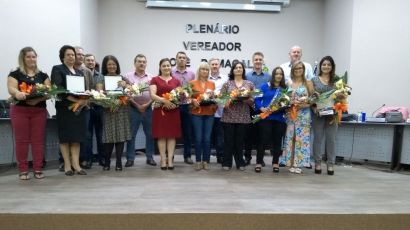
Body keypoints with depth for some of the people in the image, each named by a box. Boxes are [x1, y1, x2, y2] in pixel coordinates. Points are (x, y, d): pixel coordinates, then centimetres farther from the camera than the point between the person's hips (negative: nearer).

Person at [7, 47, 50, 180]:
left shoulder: (43, 75, 12)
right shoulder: (15, 74, 6)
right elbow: (11, 89, -8)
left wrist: (38, 98, -18)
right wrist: (18, 93, -32)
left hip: (39, 110, 2)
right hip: (20, 110, -2)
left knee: (38, 140, 3)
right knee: (21, 140, 0)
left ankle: (38, 169, 10)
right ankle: (23, 170, 9)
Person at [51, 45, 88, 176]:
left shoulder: (79, 72, 19)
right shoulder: (57, 69, 1)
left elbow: (86, 89, 14)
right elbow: (58, 88, -12)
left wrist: (85, 100, -8)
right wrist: (75, 100, -21)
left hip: (79, 108, 5)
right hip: (65, 107, -5)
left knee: (77, 137, 4)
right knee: (65, 137, 1)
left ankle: (76, 164, 7)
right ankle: (67, 165, 8)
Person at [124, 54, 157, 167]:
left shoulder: (151, 77, 9)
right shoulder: (128, 76, 3)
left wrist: (146, 105, -9)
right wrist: (137, 105, -9)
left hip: (148, 108, 2)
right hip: (133, 108, -2)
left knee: (150, 134, 6)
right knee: (131, 134, 2)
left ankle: (150, 157, 17)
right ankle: (130, 158, 11)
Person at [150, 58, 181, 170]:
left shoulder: (176, 81, 13)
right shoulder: (155, 80, 6)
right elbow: (152, 95, -6)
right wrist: (164, 100, -22)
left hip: (173, 111, 2)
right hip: (160, 111, -2)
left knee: (172, 135, 2)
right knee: (161, 135, 1)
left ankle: (170, 160, 8)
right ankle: (163, 160, 9)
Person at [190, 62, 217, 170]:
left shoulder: (212, 84, 12)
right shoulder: (193, 83, 4)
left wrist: (212, 97, -7)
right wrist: (193, 101, -15)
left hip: (209, 113, 2)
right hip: (197, 113, -2)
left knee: (207, 138, 1)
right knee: (198, 138, -2)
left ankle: (206, 161, 13)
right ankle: (198, 161, 11)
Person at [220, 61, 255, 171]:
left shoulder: (249, 84, 9)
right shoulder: (227, 84, 5)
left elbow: (254, 100, 6)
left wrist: (247, 100, -14)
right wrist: (228, 101, -18)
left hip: (243, 117, 1)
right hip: (229, 116, -1)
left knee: (240, 140, 8)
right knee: (228, 140, 3)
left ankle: (240, 163, 21)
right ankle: (227, 163, 15)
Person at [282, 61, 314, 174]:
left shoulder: (308, 83, 5)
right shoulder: (288, 83, 11)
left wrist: (305, 104, -14)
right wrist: (291, 102, -8)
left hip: (304, 115, -2)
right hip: (290, 114, 2)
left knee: (301, 138, -2)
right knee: (290, 138, 2)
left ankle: (298, 164, 7)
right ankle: (291, 163, 11)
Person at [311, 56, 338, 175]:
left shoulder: (336, 80, 8)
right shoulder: (314, 80, 6)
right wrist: (314, 108, -12)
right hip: (318, 113, -1)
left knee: (331, 139, 4)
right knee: (318, 138, 4)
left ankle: (330, 164, 13)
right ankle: (317, 163, 14)